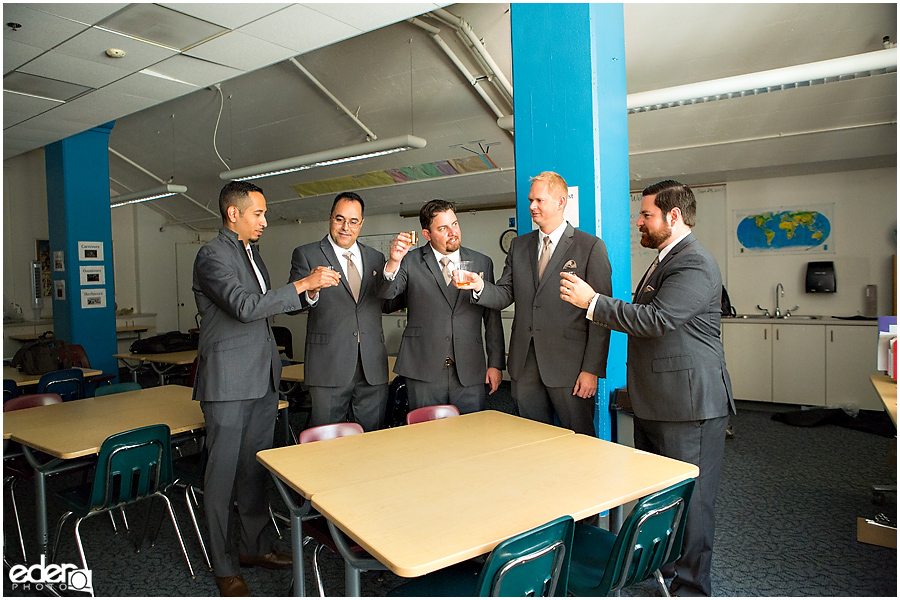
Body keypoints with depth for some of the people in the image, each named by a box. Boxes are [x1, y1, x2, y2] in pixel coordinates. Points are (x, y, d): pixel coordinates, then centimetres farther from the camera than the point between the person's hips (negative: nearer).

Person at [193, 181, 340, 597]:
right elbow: (245, 306, -25)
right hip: (228, 381, -8)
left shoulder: (252, 252, 16)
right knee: (223, 471, 3)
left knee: (255, 466, 16)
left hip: (262, 379, 9)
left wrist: (310, 289, 11)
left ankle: (254, 545, 31)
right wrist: (303, 285, -23)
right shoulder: (212, 255, -13)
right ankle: (224, 565, 17)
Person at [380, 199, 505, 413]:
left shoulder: (482, 263, 9)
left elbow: (492, 317, 10)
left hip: (469, 373, 2)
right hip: (423, 371, -1)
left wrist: (496, 363, 7)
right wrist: (393, 262, -29)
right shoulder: (410, 262, 3)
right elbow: (387, 293, -11)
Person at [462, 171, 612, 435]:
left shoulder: (591, 247, -3)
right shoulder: (519, 246, 14)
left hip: (568, 365, -4)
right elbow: (504, 294, 9)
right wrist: (480, 286, -13)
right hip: (525, 364, 5)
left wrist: (592, 370, -11)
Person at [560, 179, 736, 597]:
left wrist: (592, 301, -23)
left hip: (689, 405, -11)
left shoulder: (694, 264, -18)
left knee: (690, 501, 3)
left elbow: (655, 319, -27)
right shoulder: (665, 259, 17)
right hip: (654, 403, 11)